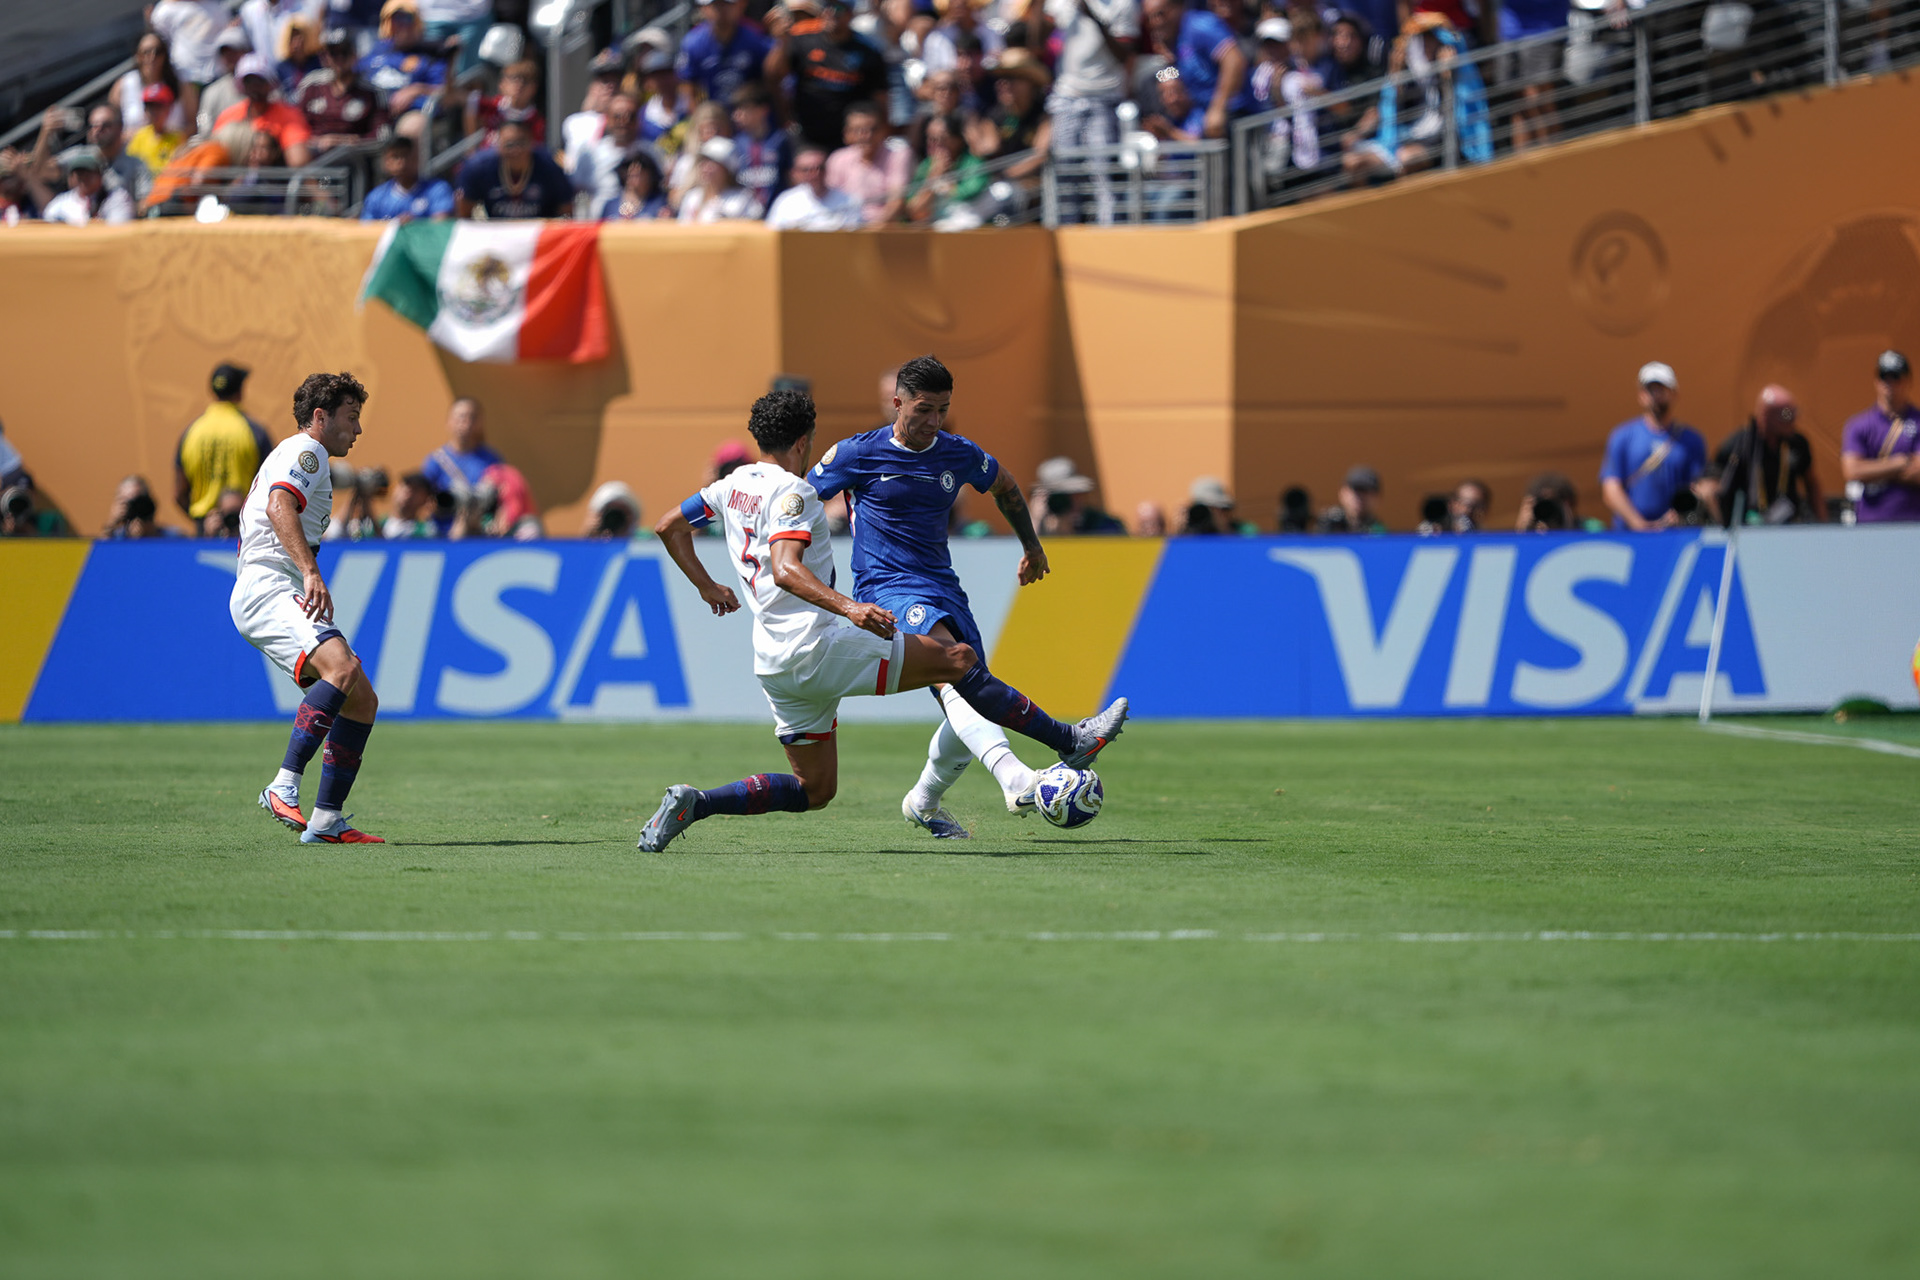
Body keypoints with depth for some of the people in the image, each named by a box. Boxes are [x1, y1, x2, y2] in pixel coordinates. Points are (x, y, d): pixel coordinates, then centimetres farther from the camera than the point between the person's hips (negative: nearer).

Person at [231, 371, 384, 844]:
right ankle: (284, 787, -36)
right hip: (267, 591, -11)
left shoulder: (294, 454, 30)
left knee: (362, 700, 4)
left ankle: (326, 821, 4)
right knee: (343, 667, -33)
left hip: (287, 600, 11)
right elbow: (279, 507, -22)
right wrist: (311, 573, -33)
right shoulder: (305, 451, -3)